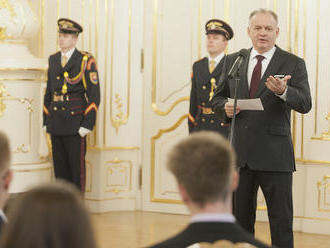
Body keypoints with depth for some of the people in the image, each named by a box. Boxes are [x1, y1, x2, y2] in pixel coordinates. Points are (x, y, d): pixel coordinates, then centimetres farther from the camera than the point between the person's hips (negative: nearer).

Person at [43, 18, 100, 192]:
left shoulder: (86, 60, -6)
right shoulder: (53, 60, 12)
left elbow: (94, 95, -9)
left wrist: (87, 124, -14)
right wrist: (46, 121, 12)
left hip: (75, 124, -5)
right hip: (55, 125, 5)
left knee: (77, 166, 0)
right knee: (60, 168, 9)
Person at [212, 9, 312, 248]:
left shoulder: (293, 64, -1)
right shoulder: (233, 61, 11)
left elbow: (305, 104, -11)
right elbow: (218, 98, 18)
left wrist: (283, 91, -31)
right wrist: (225, 107, -6)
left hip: (274, 156, -3)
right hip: (239, 154, 4)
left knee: (281, 221, 0)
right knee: (240, 218, 13)